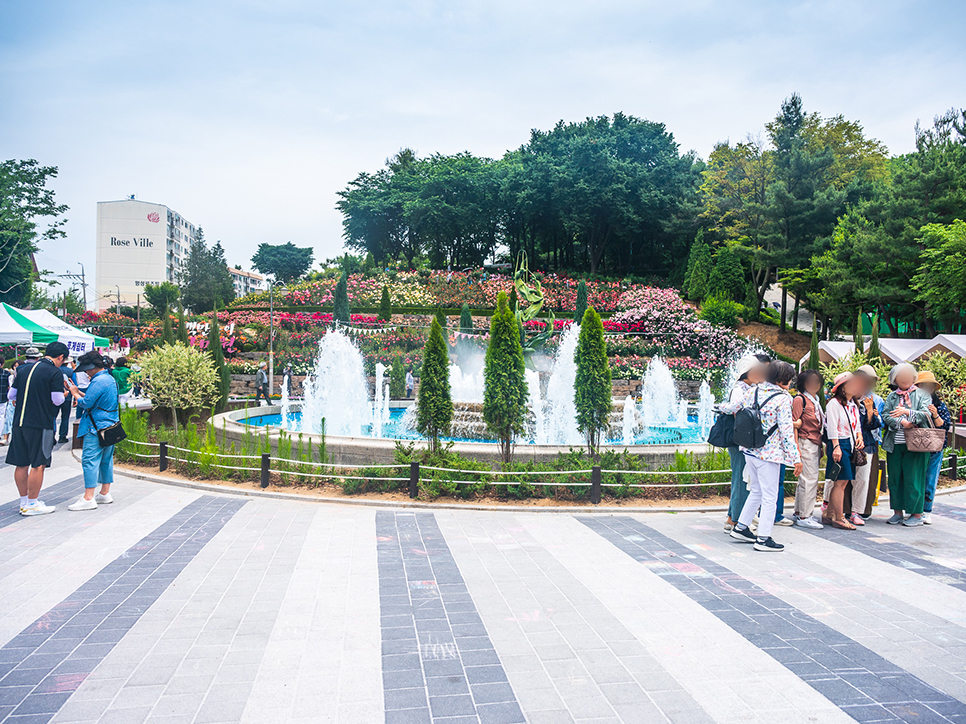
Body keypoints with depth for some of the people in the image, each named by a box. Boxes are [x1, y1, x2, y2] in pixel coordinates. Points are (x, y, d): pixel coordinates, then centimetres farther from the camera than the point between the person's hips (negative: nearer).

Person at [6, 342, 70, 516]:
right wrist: (63, 395, 8)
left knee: (21, 464, 11)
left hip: (19, 423, 7)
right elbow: (57, 400, -13)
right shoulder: (55, 372, -9)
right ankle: (32, 504, 4)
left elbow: (11, 395, 16)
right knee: (38, 465, 0)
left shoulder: (24, 369, 12)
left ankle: (24, 501, 21)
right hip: (41, 424, -7)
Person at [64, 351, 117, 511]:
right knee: (106, 459, 14)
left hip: (96, 428, -10)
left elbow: (86, 403, -16)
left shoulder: (98, 381, -16)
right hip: (110, 426, 10)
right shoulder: (110, 379, 14)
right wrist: (78, 391, 14)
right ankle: (105, 494, 21)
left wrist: (75, 393, 0)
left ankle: (88, 499, -11)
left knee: (90, 460, -9)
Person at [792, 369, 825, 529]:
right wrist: (796, 447, -16)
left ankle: (798, 513, 17)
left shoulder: (815, 400, 18)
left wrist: (821, 445, 19)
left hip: (816, 443, 8)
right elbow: (794, 423, -11)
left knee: (805, 479, 11)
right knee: (810, 478, -9)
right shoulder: (800, 399, -7)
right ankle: (804, 516, -5)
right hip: (806, 443, -8)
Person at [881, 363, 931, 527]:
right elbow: (885, 416, 2)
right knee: (895, 478, 6)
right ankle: (898, 512, 15)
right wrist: (901, 422, -14)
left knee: (913, 478, -3)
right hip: (894, 444, 3)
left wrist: (907, 412, -22)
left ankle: (917, 514, 6)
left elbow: (926, 414, -8)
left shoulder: (922, 395, 6)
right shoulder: (892, 396, 14)